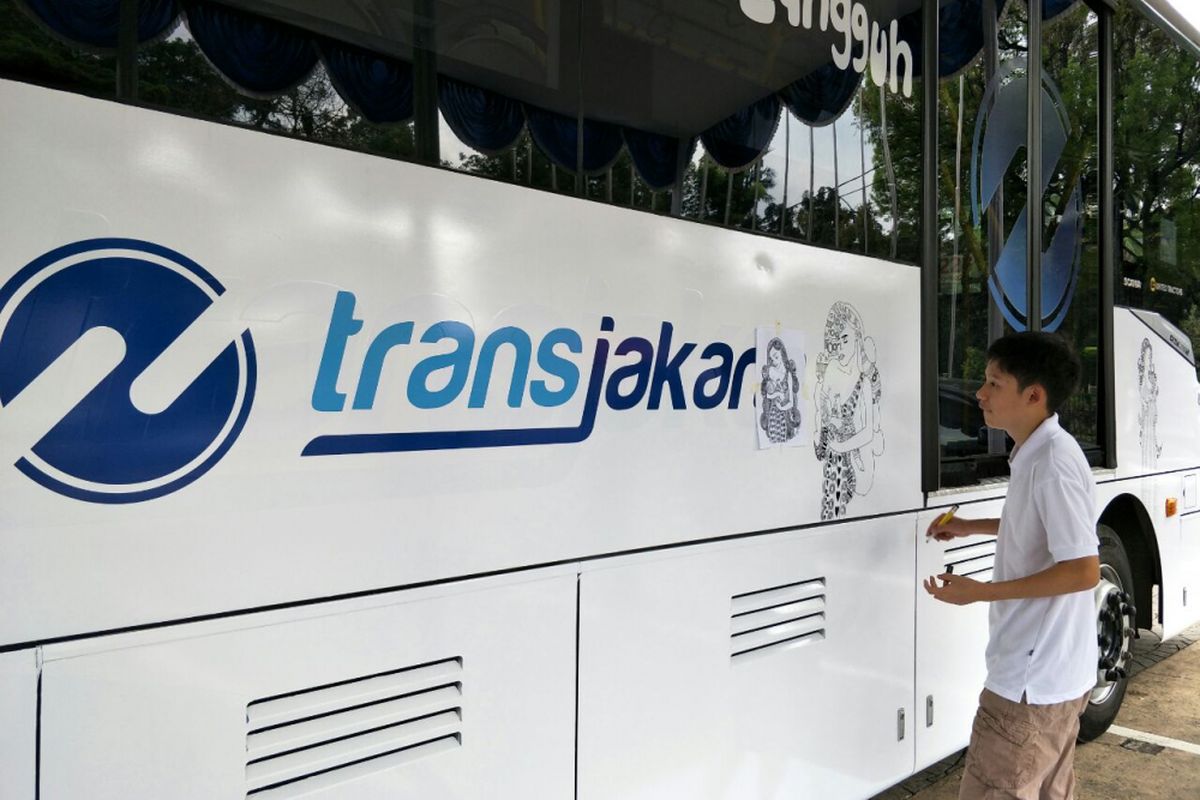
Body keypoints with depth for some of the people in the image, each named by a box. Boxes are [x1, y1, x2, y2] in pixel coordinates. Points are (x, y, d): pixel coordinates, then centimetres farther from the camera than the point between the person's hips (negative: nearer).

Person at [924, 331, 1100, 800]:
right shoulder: (1036, 454, 8)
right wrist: (971, 527, 16)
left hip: (1034, 677, -10)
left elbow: (1084, 571, -25)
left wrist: (979, 592, -22)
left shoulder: (1053, 462, -23)